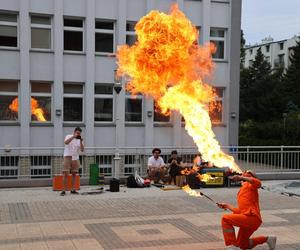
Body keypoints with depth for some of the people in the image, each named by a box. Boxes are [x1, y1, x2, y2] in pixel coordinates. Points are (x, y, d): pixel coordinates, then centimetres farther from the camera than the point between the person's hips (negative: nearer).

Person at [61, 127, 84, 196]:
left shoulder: (79, 140, 10)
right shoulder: (68, 136, 2)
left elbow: (82, 150, 0)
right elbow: (66, 142, -21)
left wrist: (81, 142, -13)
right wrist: (73, 136, -25)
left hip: (75, 158, 4)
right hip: (67, 157, -4)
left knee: (74, 174, 5)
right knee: (66, 174, -8)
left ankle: (73, 190, 9)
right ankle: (63, 190, -9)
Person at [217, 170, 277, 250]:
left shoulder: (249, 185, 4)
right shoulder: (242, 191, 28)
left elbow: (258, 183, -23)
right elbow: (240, 211, 26)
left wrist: (242, 177, -29)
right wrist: (227, 206, 30)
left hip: (252, 217, -10)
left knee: (225, 219, -19)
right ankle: (267, 239, 26)